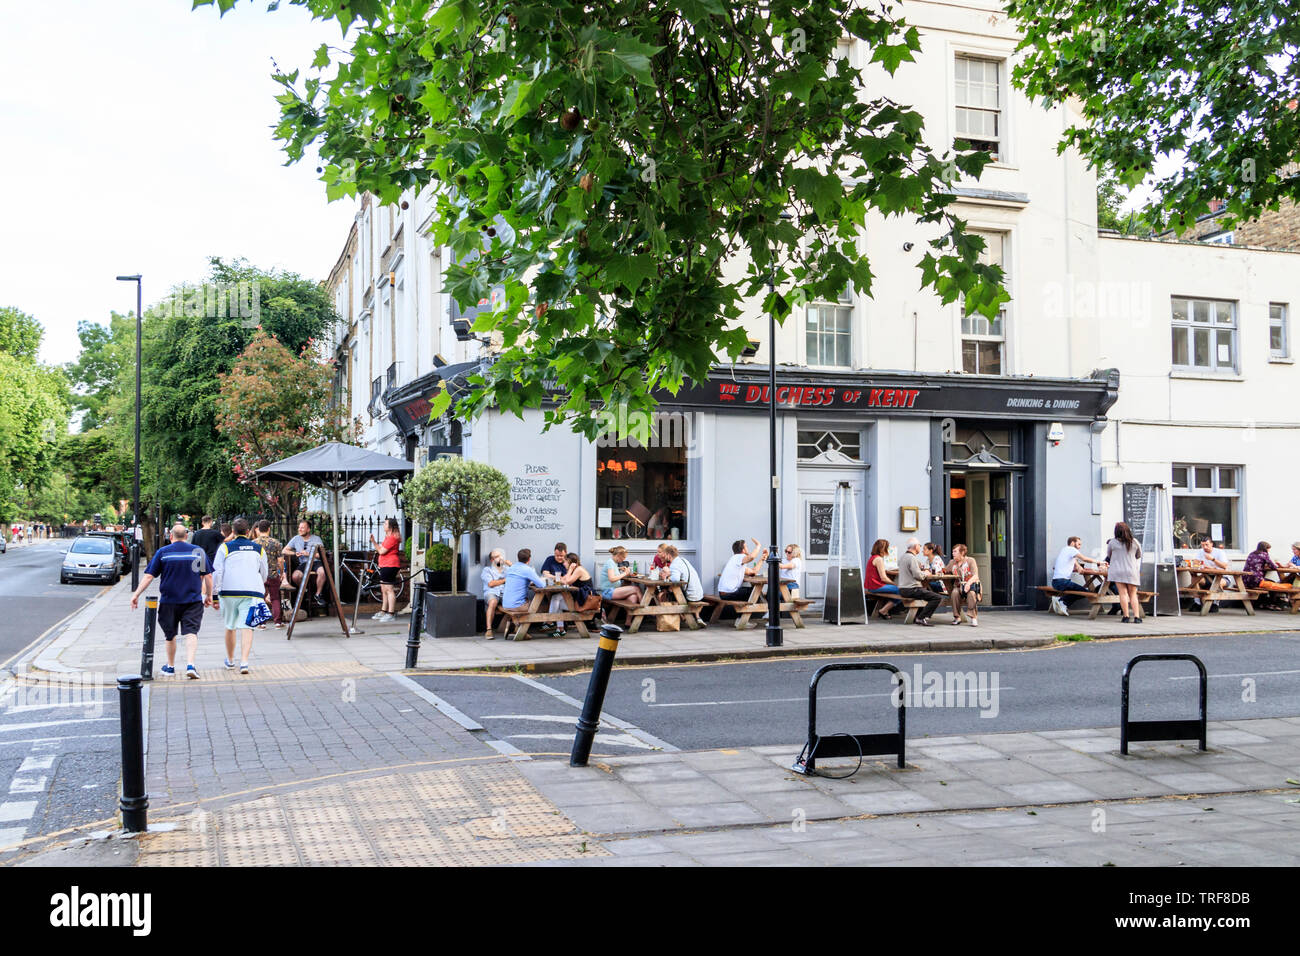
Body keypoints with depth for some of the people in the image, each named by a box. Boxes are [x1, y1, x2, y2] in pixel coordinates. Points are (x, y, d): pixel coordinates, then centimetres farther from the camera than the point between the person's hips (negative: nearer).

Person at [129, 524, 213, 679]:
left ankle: (170, 666, 30)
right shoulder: (198, 551, 3)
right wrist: (209, 595, 18)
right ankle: (190, 665, -22)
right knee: (191, 632, -4)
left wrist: (136, 594, 1)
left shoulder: (162, 552, -1)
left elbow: (149, 576, -4)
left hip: (169, 600, 0)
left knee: (170, 635, 15)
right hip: (193, 600, 0)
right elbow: (208, 576, 6)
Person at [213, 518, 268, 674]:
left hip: (229, 591, 0)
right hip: (252, 592, 0)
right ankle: (244, 662, -19)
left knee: (230, 627, 16)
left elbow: (217, 572, -3)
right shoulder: (258, 549, 11)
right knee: (247, 627, -4)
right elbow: (264, 573, 20)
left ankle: (230, 660, 31)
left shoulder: (225, 547, 2)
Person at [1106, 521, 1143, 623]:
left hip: (1118, 571, -2)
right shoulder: (1135, 543, 3)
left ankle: (1126, 616, -5)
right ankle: (1137, 616, 0)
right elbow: (1139, 556, 17)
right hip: (1132, 571, 2)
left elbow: (1108, 555, 12)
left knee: (1123, 593, -2)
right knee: (1133, 594, 8)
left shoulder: (1112, 542, -3)